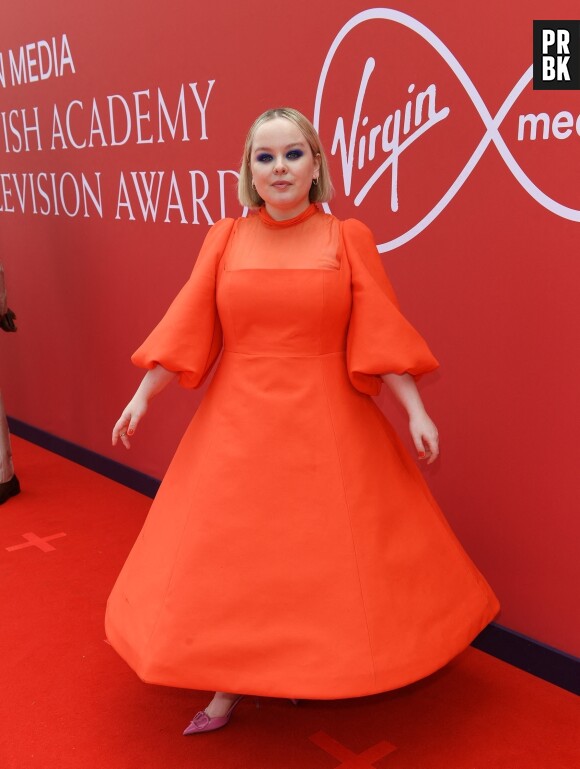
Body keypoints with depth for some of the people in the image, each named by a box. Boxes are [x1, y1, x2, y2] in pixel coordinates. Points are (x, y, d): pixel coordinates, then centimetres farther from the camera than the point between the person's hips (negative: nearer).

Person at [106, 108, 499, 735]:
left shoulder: (348, 238, -2)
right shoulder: (225, 239, 2)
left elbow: (380, 333, -5)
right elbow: (187, 327, 1)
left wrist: (416, 412, -9)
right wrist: (143, 396, -2)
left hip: (327, 425, -1)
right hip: (238, 423, 2)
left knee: (328, 551, 9)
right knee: (224, 552, 7)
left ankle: (319, 670, 35)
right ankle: (229, 682, 26)